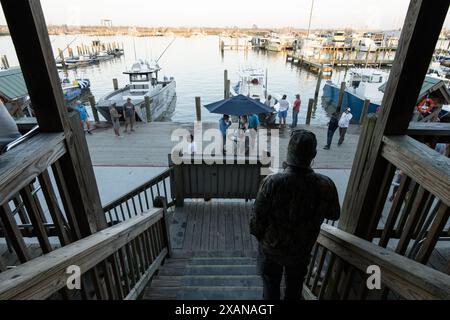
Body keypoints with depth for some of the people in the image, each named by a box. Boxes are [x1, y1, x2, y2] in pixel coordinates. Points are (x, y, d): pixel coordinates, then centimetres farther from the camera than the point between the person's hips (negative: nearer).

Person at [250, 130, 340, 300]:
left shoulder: (272, 182, -32)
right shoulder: (326, 185, -25)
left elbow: (257, 218, -20)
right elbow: (334, 215, -5)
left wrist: (258, 235, 1)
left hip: (272, 248, -2)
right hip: (302, 249, 2)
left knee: (271, 285, 25)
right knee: (295, 286, 30)